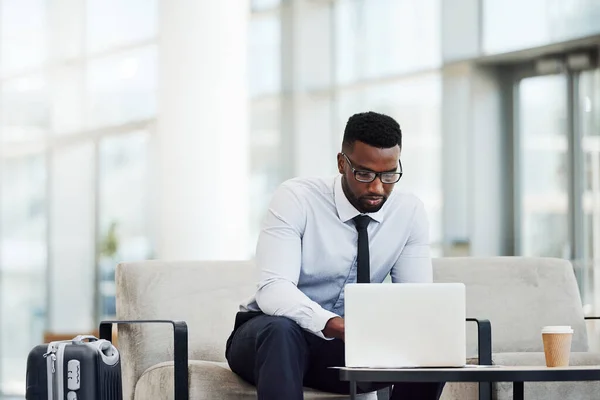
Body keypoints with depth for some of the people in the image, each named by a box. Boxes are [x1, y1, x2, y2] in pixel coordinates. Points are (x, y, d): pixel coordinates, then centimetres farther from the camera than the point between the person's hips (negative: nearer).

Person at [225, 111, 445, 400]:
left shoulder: (409, 212, -4)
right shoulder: (296, 198, -17)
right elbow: (273, 289, -29)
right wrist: (335, 325, -47)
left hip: (347, 344, 4)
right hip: (270, 333, -4)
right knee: (280, 331, -39)